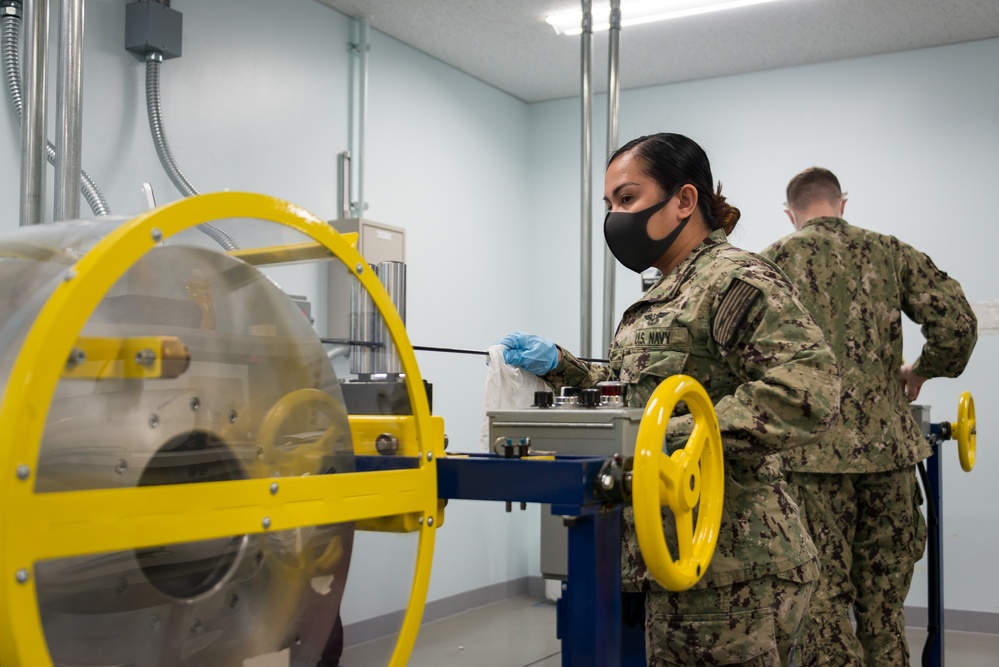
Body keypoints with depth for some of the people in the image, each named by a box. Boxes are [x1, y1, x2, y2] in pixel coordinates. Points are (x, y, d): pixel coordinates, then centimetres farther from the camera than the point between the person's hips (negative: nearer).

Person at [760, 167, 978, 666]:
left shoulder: (773, 261, 2)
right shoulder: (890, 252, 7)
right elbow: (957, 323, -3)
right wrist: (921, 371, 14)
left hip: (811, 451, -2)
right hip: (886, 443, 3)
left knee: (822, 598, 4)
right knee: (883, 604, 14)